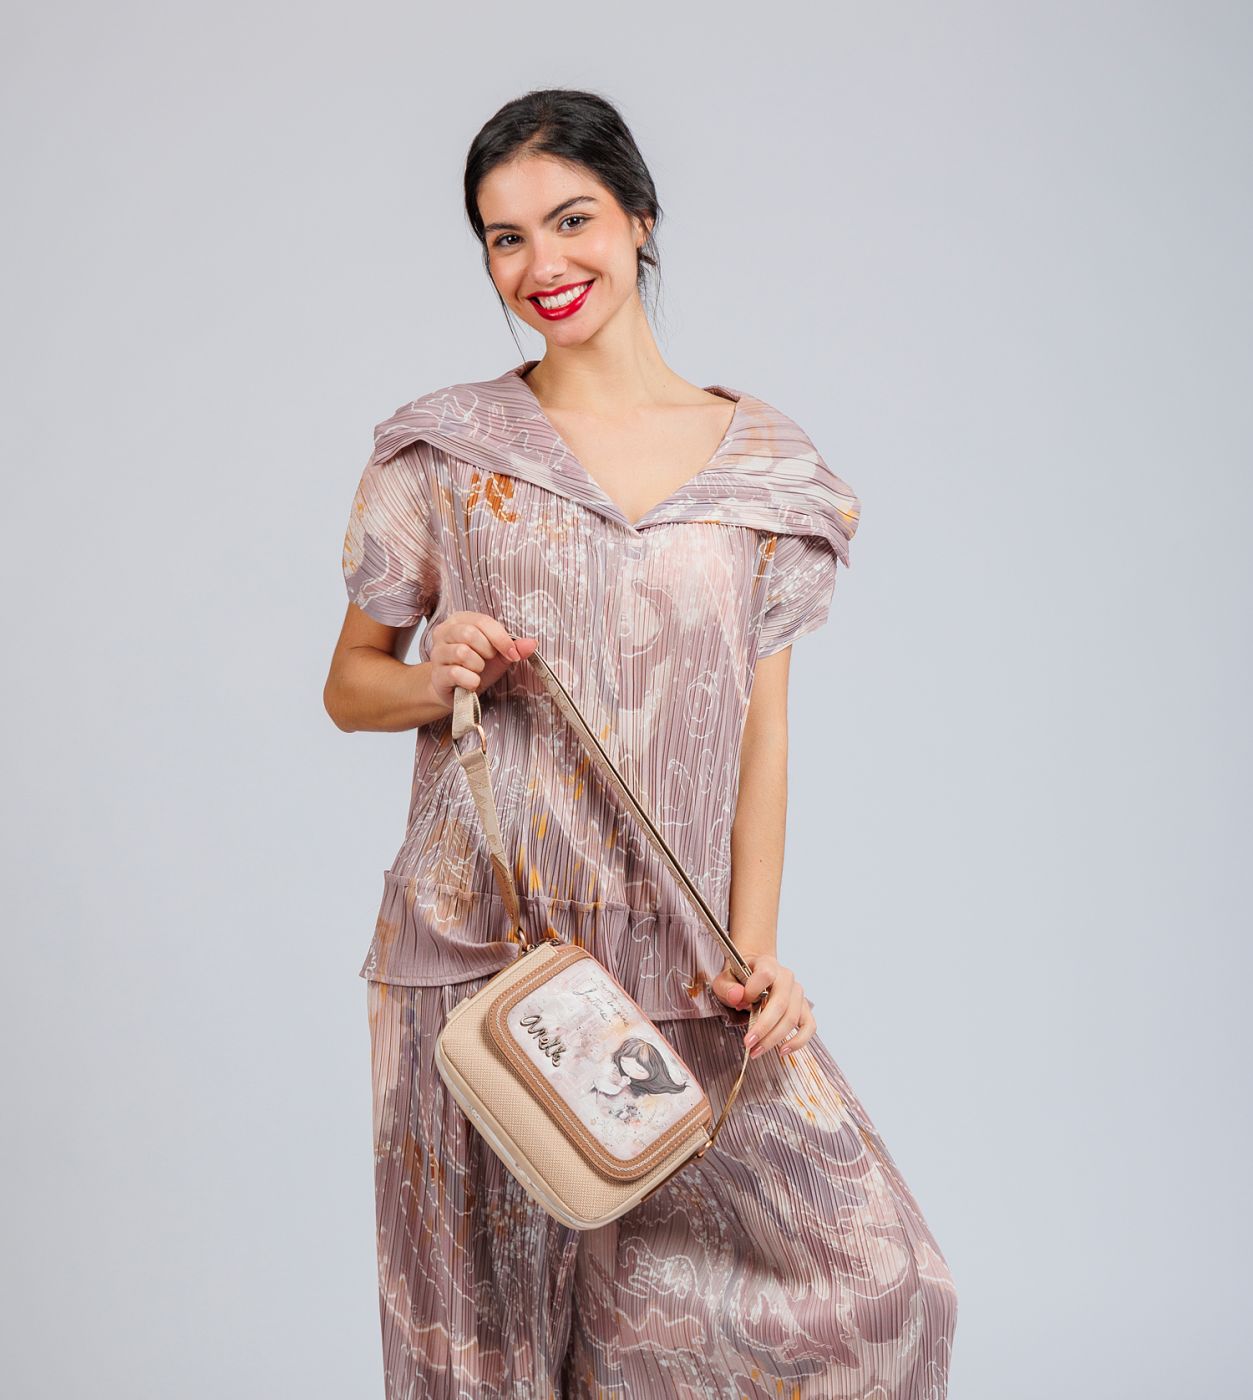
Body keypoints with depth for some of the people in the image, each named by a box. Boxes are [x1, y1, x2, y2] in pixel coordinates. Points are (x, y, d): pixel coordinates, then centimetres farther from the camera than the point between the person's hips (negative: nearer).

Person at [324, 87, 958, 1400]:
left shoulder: (765, 459, 6)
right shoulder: (443, 445, 3)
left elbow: (760, 724, 5)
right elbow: (349, 682, 10)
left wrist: (753, 946, -6)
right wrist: (437, 678, -13)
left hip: (684, 951, 1)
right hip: (480, 947, -1)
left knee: (863, 1267, -3)